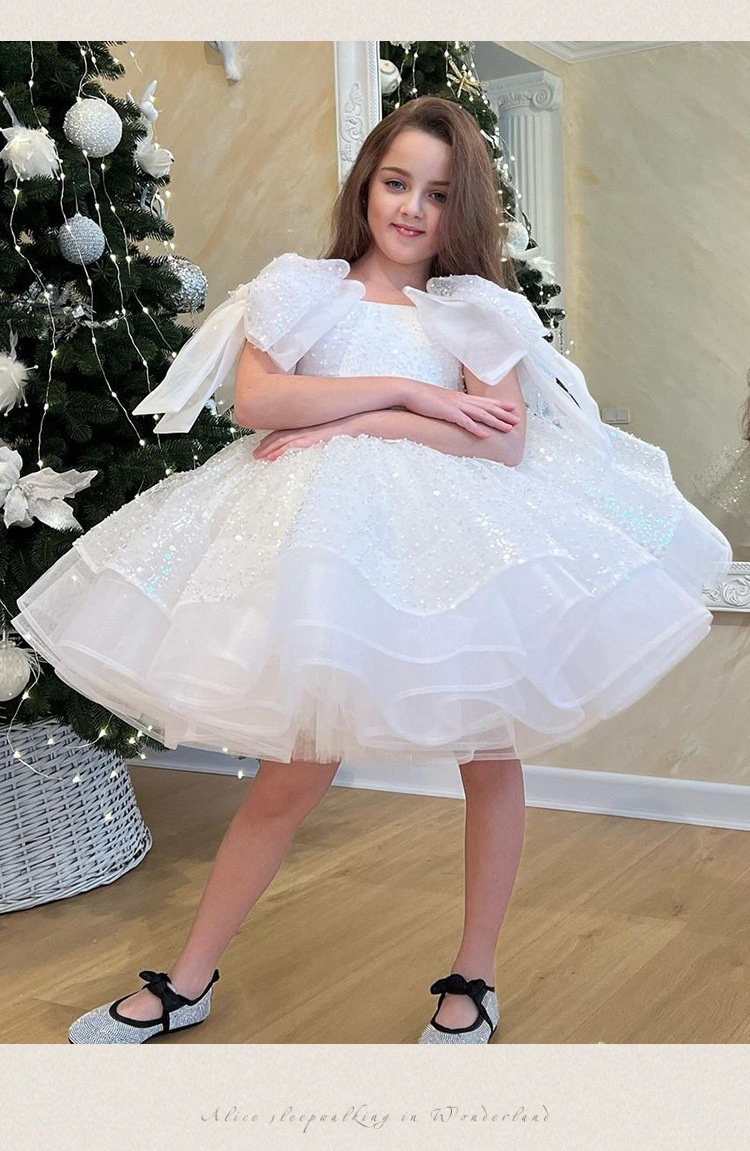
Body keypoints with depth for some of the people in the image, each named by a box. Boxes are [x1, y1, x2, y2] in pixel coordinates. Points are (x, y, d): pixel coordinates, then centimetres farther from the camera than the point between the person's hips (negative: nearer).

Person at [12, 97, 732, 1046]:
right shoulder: (302, 288, 10)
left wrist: (349, 424, -11)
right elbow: (254, 399, -8)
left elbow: (504, 439, -7)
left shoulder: (475, 309, 10)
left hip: (453, 538, 2)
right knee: (293, 771, 2)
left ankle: (472, 979, 27)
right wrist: (405, 391, -11)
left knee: (491, 751, 6)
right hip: (327, 536, -1)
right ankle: (185, 984, 19)